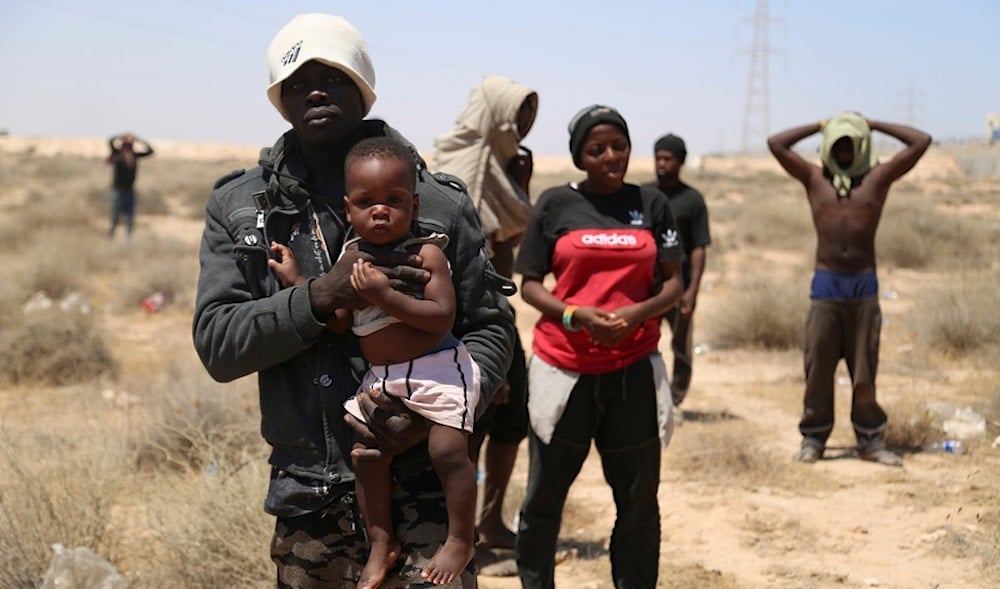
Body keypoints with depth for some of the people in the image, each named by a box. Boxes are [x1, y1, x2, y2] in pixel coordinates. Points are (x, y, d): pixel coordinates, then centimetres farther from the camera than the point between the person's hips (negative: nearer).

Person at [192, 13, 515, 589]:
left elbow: (491, 328, 1)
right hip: (307, 502, 2)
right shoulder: (238, 205, 3)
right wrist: (321, 296, -19)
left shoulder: (441, 202, -1)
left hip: (421, 492, -2)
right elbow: (217, 345, -4)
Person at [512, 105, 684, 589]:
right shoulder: (555, 204, 2)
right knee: (545, 492, 6)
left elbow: (673, 283, 8)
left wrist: (638, 312, -13)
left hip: (634, 369, 2)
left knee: (639, 498, 6)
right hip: (562, 366, -1)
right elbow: (530, 284, 2)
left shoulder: (653, 205, 7)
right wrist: (577, 316, -16)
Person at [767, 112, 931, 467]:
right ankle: (813, 438, 12)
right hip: (825, 285, 0)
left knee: (865, 370, 6)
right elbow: (776, 144, 4)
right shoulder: (814, 179, 9)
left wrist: (875, 125, 11)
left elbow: (921, 142, 4)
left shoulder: (878, 178, 8)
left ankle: (870, 440, 14)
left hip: (864, 286, 0)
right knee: (818, 367, 3)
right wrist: (820, 126, 12)